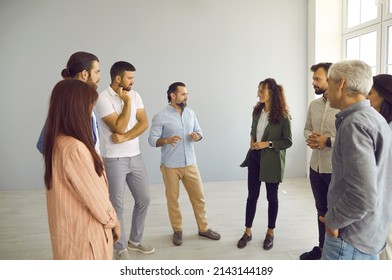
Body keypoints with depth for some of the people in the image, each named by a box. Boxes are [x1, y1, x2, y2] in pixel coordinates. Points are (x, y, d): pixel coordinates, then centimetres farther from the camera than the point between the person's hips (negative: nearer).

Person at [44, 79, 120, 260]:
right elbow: (94, 195, -21)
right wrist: (113, 222, -5)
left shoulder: (57, 142, 1)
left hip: (70, 224, 9)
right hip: (85, 229, -8)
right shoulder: (75, 148, -28)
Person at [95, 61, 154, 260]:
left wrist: (125, 137, -16)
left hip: (135, 156, 6)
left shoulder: (135, 95, 5)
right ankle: (120, 249, 20)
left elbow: (144, 123, -3)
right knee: (117, 205, 3)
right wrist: (127, 102, -15)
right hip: (114, 159, -6)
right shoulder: (103, 99, -13)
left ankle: (135, 241, 30)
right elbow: (119, 128, -21)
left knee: (144, 199, 12)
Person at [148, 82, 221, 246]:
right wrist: (167, 140, -31)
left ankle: (203, 228, 27)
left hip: (190, 164, 4)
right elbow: (152, 140, -11)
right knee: (172, 199, 9)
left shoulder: (190, 113, 6)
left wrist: (197, 136, -11)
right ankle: (177, 230, 27)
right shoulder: (161, 117, -10)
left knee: (199, 197, 10)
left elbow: (199, 132, 13)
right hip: (170, 166, -4)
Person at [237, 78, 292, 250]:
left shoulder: (282, 115, -12)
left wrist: (268, 144, -19)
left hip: (272, 161, -4)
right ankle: (248, 232, 21)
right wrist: (252, 141, 1)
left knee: (272, 197, 11)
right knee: (252, 195, 9)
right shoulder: (257, 111, 4)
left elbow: (288, 141, -9)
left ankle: (270, 233, 27)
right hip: (255, 157, 4)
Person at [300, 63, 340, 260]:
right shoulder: (314, 105, 7)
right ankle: (322, 247, 37)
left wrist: (328, 141, -21)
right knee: (321, 209, 20)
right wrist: (310, 138, -6)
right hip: (316, 167, 7)